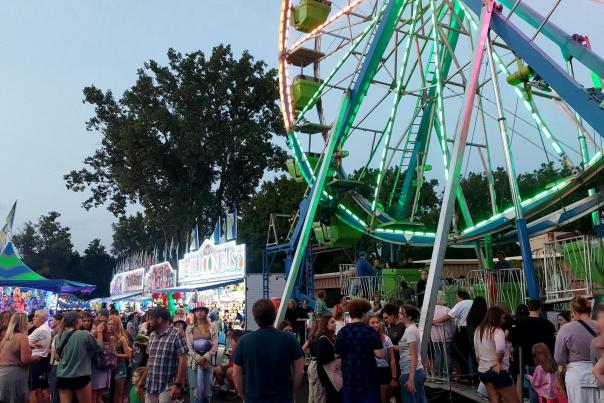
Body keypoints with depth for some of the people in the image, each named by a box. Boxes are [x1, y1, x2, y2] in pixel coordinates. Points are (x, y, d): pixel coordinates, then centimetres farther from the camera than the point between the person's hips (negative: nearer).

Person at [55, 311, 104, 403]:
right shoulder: (84, 334, -14)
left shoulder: (59, 337, 3)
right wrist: (99, 332, 11)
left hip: (62, 377, 5)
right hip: (80, 377, -5)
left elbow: (57, 357, 15)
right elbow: (99, 348, -1)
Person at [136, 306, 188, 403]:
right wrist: (141, 381, 15)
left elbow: (182, 361, -14)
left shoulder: (176, 334, -10)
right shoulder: (152, 336, 11)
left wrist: (178, 384, -19)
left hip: (167, 388, -6)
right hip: (151, 387, 6)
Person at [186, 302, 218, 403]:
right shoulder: (190, 329, 6)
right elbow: (189, 346, -2)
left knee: (207, 389, 4)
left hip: (208, 361, 0)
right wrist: (198, 358, -15)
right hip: (194, 361, 0)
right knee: (195, 389, -2)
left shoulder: (212, 327, 3)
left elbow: (215, 345, -4)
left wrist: (205, 357, -15)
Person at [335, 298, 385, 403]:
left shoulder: (342, 332, -1)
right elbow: (381, 355, -15)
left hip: (349, 379, 4)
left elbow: (337, 355, 7)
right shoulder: (370, 331, -11)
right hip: (368, 378, -3)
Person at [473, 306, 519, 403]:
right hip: (498, 371, -8)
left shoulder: (478, 331, 9)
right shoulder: (497, 331, -15)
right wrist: (498, 363, -19)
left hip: (483, 371, 8)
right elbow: (500, 349, -35)